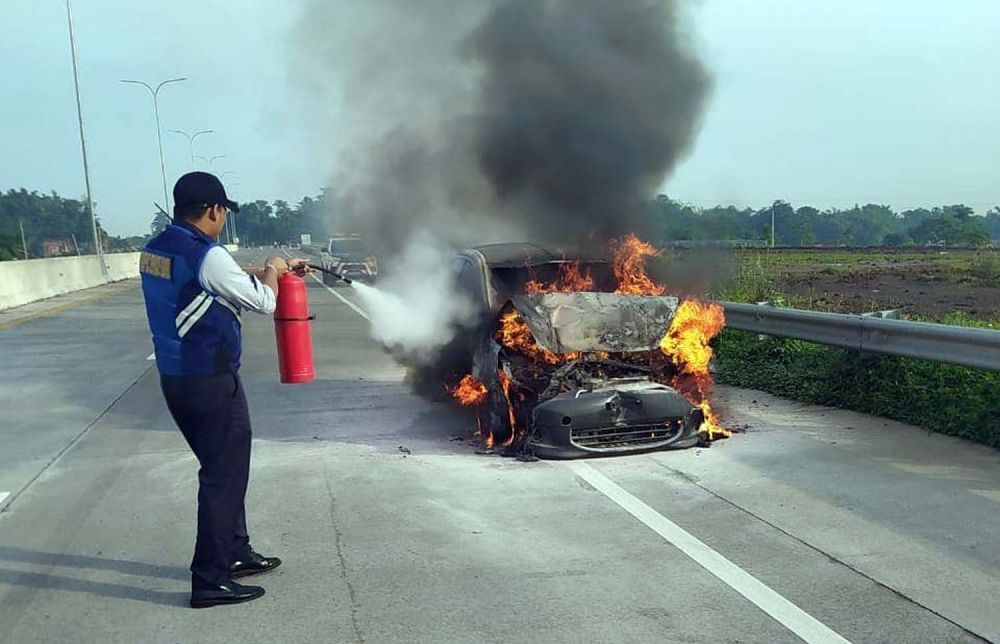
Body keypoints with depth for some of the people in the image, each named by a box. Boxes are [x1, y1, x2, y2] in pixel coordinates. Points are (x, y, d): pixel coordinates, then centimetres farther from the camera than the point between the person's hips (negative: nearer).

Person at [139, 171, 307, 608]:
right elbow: (262, 302, -11)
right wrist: (271, 271, 9)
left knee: (222, 469, 21)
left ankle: (236, 553, 33)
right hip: (211, 383, -9)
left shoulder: (155, 251, 8)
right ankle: (209, 581, 8)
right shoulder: (207, 256, -21)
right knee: (224, 476, 1)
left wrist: (270, 270, 26)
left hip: (175, 378, 9)